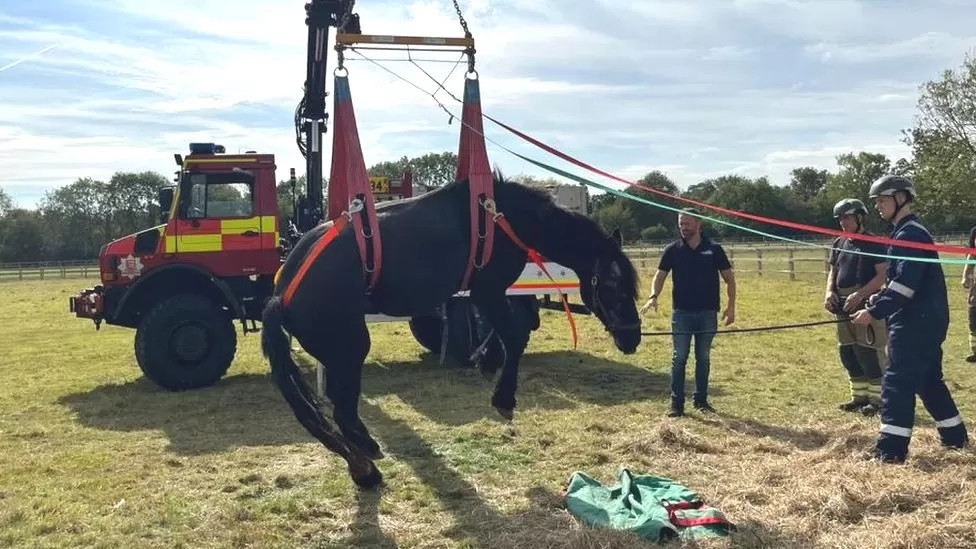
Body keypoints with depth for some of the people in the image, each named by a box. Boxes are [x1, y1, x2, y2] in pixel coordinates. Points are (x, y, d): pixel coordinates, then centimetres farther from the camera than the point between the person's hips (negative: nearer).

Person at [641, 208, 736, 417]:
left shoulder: (714, 250, 0)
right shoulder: (673, 250, 0)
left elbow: (729, 278, 4)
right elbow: (660, 275, -2)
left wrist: (731, 306, -4)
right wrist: (654, 296, -20)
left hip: (707, 313, 1)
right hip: (681, 312, -1)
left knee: (703, 358, 10)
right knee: (679, 358, 0)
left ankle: (701, 400, 21)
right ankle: (677, 403, 6)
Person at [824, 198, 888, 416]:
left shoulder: (874, 243, -7)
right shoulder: (839, 243, 13)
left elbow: (882, 275, -13)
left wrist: (859, 294, -23)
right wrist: (829, 292, 0)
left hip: (866, 305, -7)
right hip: (843, 306, 7)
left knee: (868, 353, -7)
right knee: (848, 354, 11)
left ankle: (877, 398, 4)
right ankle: (859, 396, 21)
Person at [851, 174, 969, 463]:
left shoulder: (910, 234, -16)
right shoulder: (906, 232, 17)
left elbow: (906, 283, -24)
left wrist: (875, 312, -23)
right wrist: (881, 299, 9)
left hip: (916, 323, -11)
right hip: (925, 321, 11)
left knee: (897, 383, -11)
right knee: (929, 380, 21)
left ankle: (891, 450, -11)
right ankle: (955, 436, 33)